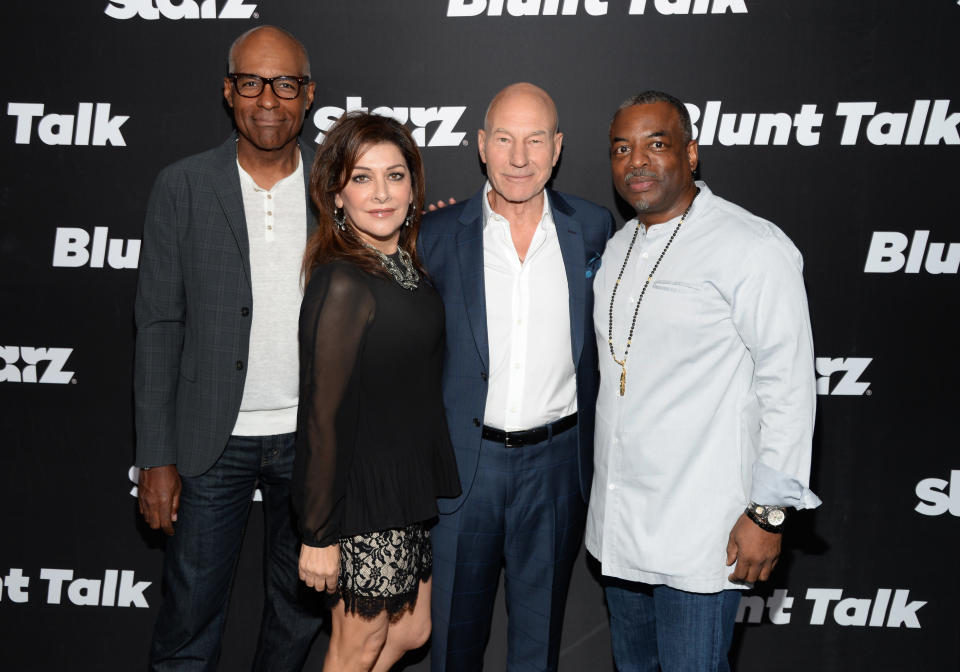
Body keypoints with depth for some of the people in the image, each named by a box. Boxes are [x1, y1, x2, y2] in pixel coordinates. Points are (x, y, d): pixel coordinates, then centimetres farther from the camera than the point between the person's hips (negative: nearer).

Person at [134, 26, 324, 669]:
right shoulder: (183, 186, -4)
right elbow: (159, 326, -4)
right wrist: (157, 457, -6)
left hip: (311, 437, 2)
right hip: (213, 440, -1)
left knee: (301, 604, 18)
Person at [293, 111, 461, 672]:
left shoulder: (408, 266, 5)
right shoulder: (342, 283, -22)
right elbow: (323, 417, -20)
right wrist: (318, 535, -16)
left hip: (412, 485, 8)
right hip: (365, 497, -8)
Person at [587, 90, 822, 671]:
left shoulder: (753, 248, -14)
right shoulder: (619, 247, 10)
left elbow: (789, 386, -14)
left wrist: (768, 512, -15)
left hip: (699, 533, -7)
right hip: (616, 523, 7)